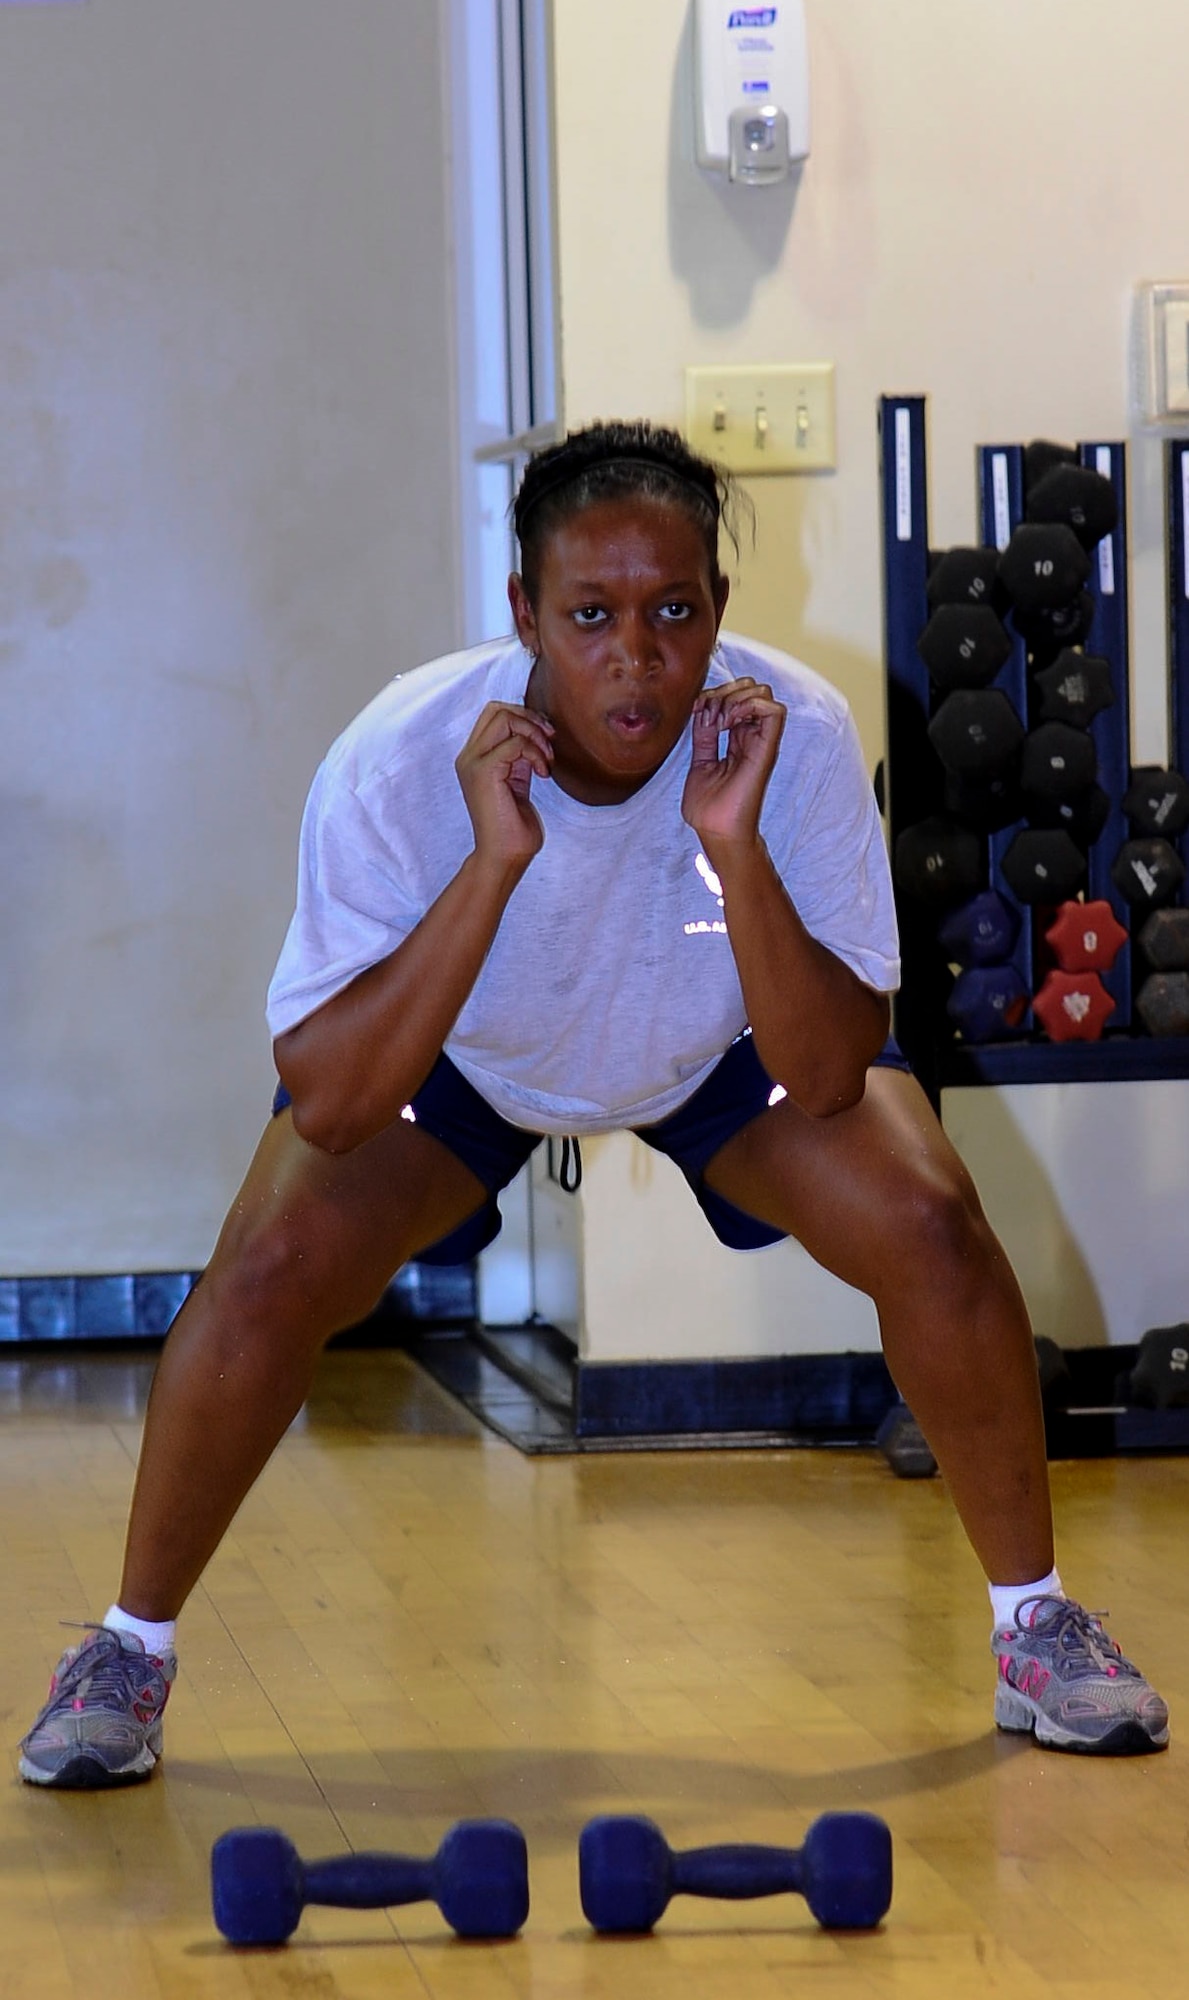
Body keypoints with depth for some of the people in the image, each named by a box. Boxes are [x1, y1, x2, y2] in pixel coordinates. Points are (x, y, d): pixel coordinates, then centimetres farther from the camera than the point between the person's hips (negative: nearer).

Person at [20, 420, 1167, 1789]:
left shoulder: (792, 735, -31)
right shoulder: (403, 757, -34)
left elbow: (824, 1082, -30)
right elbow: (326, 1104, -38)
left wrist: (738, 848, -44)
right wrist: (495, 863, -47)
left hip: (726, 1049, 1)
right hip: (457, 1057, -1)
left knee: (931, 1225, -21)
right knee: (272, 1266, -22)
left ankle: (1033, 1620, 2)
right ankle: (131, 1646, 1)